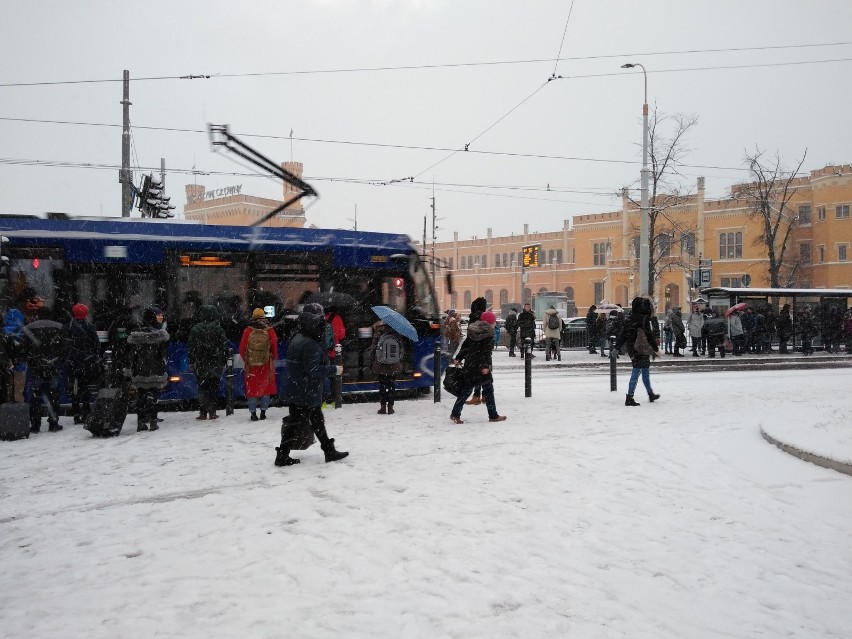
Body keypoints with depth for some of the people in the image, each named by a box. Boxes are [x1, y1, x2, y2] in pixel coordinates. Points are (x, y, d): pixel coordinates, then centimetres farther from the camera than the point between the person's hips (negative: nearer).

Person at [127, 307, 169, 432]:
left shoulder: (134, 335, 1)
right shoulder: (160, 334, -7)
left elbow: (131, 354, 5)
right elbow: (164, 354, -4)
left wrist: (132, 370, 11)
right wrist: (165, 369, 3)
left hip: (139, 371, 2)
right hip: (155, 371, -2)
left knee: (140, 395, 10)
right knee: (153, 395, 3)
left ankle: (141, 421, 11)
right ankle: (152, 421, 1)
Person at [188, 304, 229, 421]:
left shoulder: (195, 329, -3)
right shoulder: (219, 330, -3)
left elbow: (190, 347, 0)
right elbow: (224, 347, 0)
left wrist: (191, 362, 7)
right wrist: (224, 363, 6)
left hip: (200, 364, 0)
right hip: (216, 363, 0)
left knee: (202, 388, 5)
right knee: (213, 388, 7)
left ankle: (203, 412, 0)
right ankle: (212, 412, 7)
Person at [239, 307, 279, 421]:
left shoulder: (248, 331, -4)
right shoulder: (269, 330, -5)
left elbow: (242, 348, 0)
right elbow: (274, 346, -2)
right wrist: (273, 358, 16)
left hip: (251, 364, 0)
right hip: (266, 364, 0)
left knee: (252, 387, 7)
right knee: (265, 386, 12)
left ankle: (253, 412, 5)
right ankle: (263, 411, 12)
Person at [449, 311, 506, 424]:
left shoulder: (472, 331, 11)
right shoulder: (488, 334, -10)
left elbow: (465, 346, 13)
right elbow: (486, 351, -17)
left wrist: (458, 358, 17)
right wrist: (486, 366, -18)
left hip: (469, 365, 7)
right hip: (481, 366, -7)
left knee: (467, 389, 10)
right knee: (488, 389, 4)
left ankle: (455, 414, 6)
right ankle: (493, 415, 9)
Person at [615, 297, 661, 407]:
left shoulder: (628, 320, 6)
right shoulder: (644, 319, -15)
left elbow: (623, 335, 10)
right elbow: (650, 335, -13)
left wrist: (617, 348, 17)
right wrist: (656, 349, -5)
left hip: (631, 350, 8)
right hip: (642, 350, -8)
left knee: (646, 372, 21)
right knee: (636, 373, -6)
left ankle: (651, 394, 34)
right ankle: (629, 398, -7)